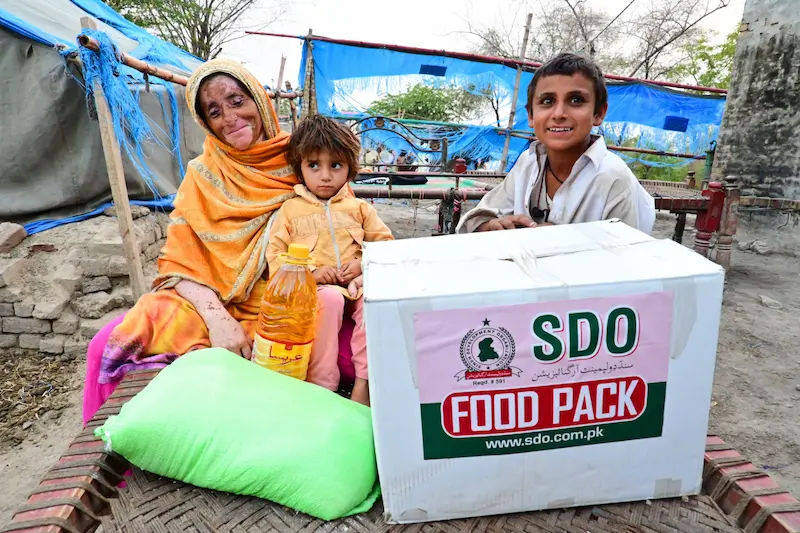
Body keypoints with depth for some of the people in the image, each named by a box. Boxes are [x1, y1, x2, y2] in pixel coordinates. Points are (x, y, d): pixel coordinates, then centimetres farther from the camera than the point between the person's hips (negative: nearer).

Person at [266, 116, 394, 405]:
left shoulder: (359, 208, 17)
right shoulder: (290, 210, 12)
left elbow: (384, 243, 14)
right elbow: (275, 254, 4)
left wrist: (364, 263, -7)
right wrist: (310, 272, -11)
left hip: (356, 282, 2)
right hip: (314, 287, -1)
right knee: (329, 300, -35)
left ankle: (363, 381, -24)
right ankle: (322, 384, -24)